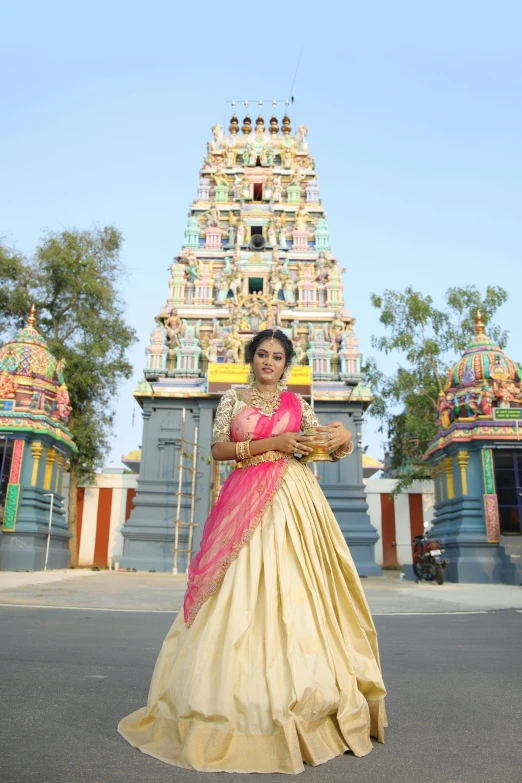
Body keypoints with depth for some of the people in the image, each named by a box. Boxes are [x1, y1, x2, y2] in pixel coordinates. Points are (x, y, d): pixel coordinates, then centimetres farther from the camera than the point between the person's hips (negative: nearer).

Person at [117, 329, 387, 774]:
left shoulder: (296, 404, 14)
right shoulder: (233, 399, 12)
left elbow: (332, 448, 13)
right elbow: (218, 449, 0)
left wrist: (344, 437, -11)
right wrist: (272, 442, -10)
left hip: (293, 500, 1)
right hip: (246, 499, 0)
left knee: (291, 588, -5)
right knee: (241, 593, -3)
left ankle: (294, 696, 6)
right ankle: (238, 704, 7)